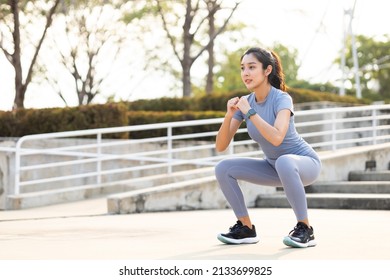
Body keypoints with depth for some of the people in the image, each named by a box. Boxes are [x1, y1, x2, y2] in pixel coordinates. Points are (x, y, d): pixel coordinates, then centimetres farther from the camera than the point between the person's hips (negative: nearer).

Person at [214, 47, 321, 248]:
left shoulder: (281, 99, -23)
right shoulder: (245, 102, -6)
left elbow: (277, 138, -42)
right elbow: (220, 146, -9)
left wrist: (250, 112, -34)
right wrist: (229, 115, -24)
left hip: (304, 163, -6)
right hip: (274, 166, 6)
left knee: (284, 163, -40)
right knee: (223, 169, -7)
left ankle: (305, 230, -26)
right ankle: (246, 229, 3)